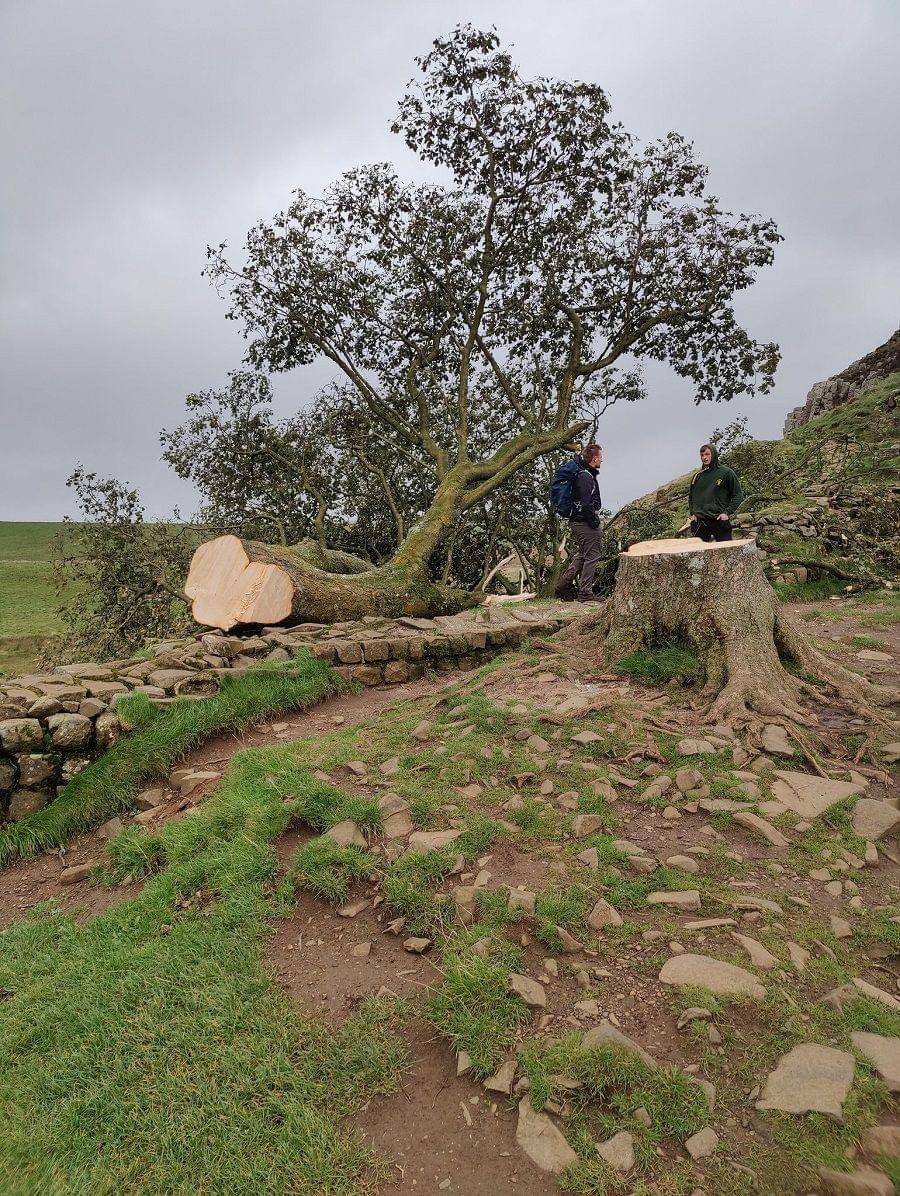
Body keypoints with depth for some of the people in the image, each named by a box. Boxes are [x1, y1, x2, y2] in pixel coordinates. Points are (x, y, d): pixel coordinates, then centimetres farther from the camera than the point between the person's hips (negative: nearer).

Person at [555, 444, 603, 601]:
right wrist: (595, 521, -15)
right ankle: (585, 594, 1)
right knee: (591, 557, -3)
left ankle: (562, 587, 18)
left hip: (576, 522, 10)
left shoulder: (581, 474, 14)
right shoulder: (586, 476, -17)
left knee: (578, 556, 17)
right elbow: (587, 504, -23)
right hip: (586, 523, -10)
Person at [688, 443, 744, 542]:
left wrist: (727, 512, -9)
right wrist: (692, 513, 8)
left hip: (720, 520, -4)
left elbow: (738, 495, 0)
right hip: (699, 522, 4)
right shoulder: (697, 476, 12)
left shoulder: (726, 473, -1)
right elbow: (691, 498, 23)